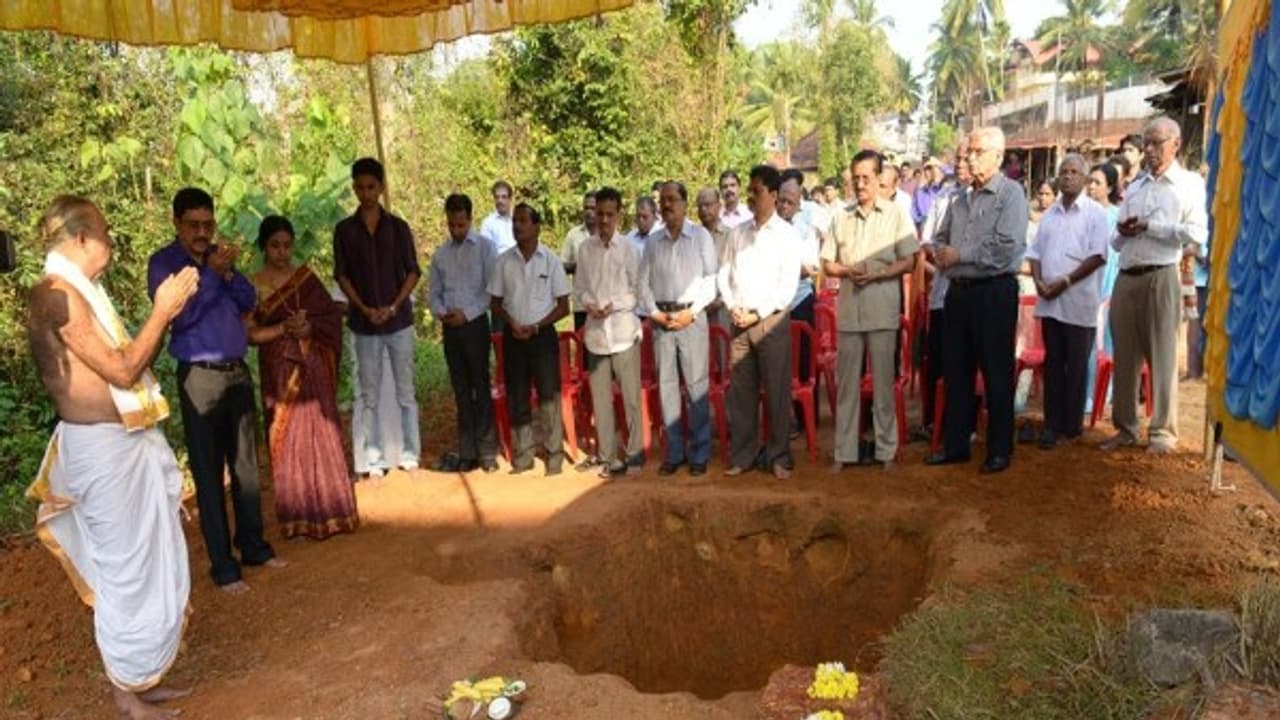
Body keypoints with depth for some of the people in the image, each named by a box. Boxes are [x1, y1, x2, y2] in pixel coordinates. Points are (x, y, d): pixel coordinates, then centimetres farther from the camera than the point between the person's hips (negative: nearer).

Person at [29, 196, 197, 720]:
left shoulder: (79, 292, 13)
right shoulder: (57, 295, -17)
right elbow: (121, 370, -20)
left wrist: (167, 311, 10)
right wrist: (162, 311, -14)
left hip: (125, 443, 10)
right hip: (102, 447, -10)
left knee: (149, 563, 17)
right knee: (127, 568, 2)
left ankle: (141, 677, 32)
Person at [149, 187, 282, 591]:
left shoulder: (219, 255, 10)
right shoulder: (163, 263, -5)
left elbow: (249, 303, 3)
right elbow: (178, 315, -17)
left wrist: (229, 273, -13)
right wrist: (210, 273, -19)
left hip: (237, 372, 5)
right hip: (200, 378, -5)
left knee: (246, 466, 13)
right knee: (209, 474, 1)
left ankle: (254, 546, 26)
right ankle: (223, 565, 9)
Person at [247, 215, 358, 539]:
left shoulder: (306, 277, 5)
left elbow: (332, 315, 3)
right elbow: (250, 334, -6)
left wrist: (309, 327, -14)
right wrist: (284, 328, -18)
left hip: (312, 370, 2)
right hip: (278, 373, -1)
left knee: (322, 437, 3)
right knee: (288, 441, 4)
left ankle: (329, 511, 13)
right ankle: (298, 518, 14)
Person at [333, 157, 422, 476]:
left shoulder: (398, 227, 2)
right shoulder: (344, 230, 4)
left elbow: (413, 272, 1)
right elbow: (341, 275, 3)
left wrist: (393, 307, -11)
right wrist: (364, 309, -10)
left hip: (399, 320, 0)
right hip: (364, 324, 1)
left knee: (405, 391, 4)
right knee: (370, 395, 5)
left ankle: (410, 454, 13)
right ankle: (375, 459, 11)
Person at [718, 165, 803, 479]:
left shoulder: (786, 234, -1)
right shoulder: (738, 232, 11)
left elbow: (788, 284, -7)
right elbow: (723, 273, 11)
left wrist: (758, 314, -12)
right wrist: (733, 307, -4)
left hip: (771, 321, -4)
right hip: (739, 321, 4)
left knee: (776, 393, 1)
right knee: (741, 391, 8)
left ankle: (779, 457, 11)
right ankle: (742, 454, 18)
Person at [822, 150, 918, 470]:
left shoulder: (897, 213, 3)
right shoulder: (842, 217, 12)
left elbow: (909, 262, -1)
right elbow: (827, 263, 11)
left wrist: (877, 274, -15)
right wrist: (847, 271, -9)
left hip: (883, 309, -3)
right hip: (848, 309, 3)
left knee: (883, 381, 3)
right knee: (847, 381, 5)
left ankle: (886, 449, 12)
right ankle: (845, 450, 11)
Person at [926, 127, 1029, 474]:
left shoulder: (1011, 193, -7)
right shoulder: (962, 199, 15)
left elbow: (1007, 247, -18)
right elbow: (940, 239, 20)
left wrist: (959, 255, -11)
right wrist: (940, 253, -4)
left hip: (995, 292, -7)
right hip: (958, 292, 7)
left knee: (996, 374, 2)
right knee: (956, 371, 11)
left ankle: (999, 450, 14)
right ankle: (956, 445, 21)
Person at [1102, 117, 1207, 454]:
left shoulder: (1190, 183, 5)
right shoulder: (1133, 188, 20)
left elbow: (1198, 234, -9)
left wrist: (1148, 227, -10)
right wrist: (1123, 232, -1)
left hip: (1161, 277, -5)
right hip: (1125, 278, 5)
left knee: (1162, 356, -2)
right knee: (1125, 356, 6)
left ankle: (1163, 431, 4)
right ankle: (1125, 427, 13)